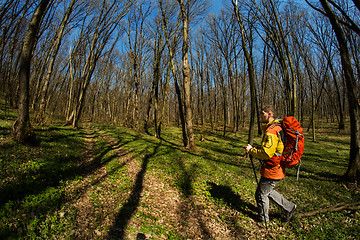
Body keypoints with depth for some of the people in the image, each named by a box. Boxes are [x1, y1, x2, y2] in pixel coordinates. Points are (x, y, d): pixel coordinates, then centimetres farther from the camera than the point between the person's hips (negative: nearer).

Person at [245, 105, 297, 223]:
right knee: (268, 191, 26)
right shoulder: (277, 127, 10)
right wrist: (256, 148, 8)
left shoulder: (271, 131, -24)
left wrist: (251, 150, -15)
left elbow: (266, 153, -29)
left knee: (261, 194, 8)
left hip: (272, 170, -10)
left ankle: (263, 219, 27)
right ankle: (289, 207, 35)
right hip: (276, 168, 10)